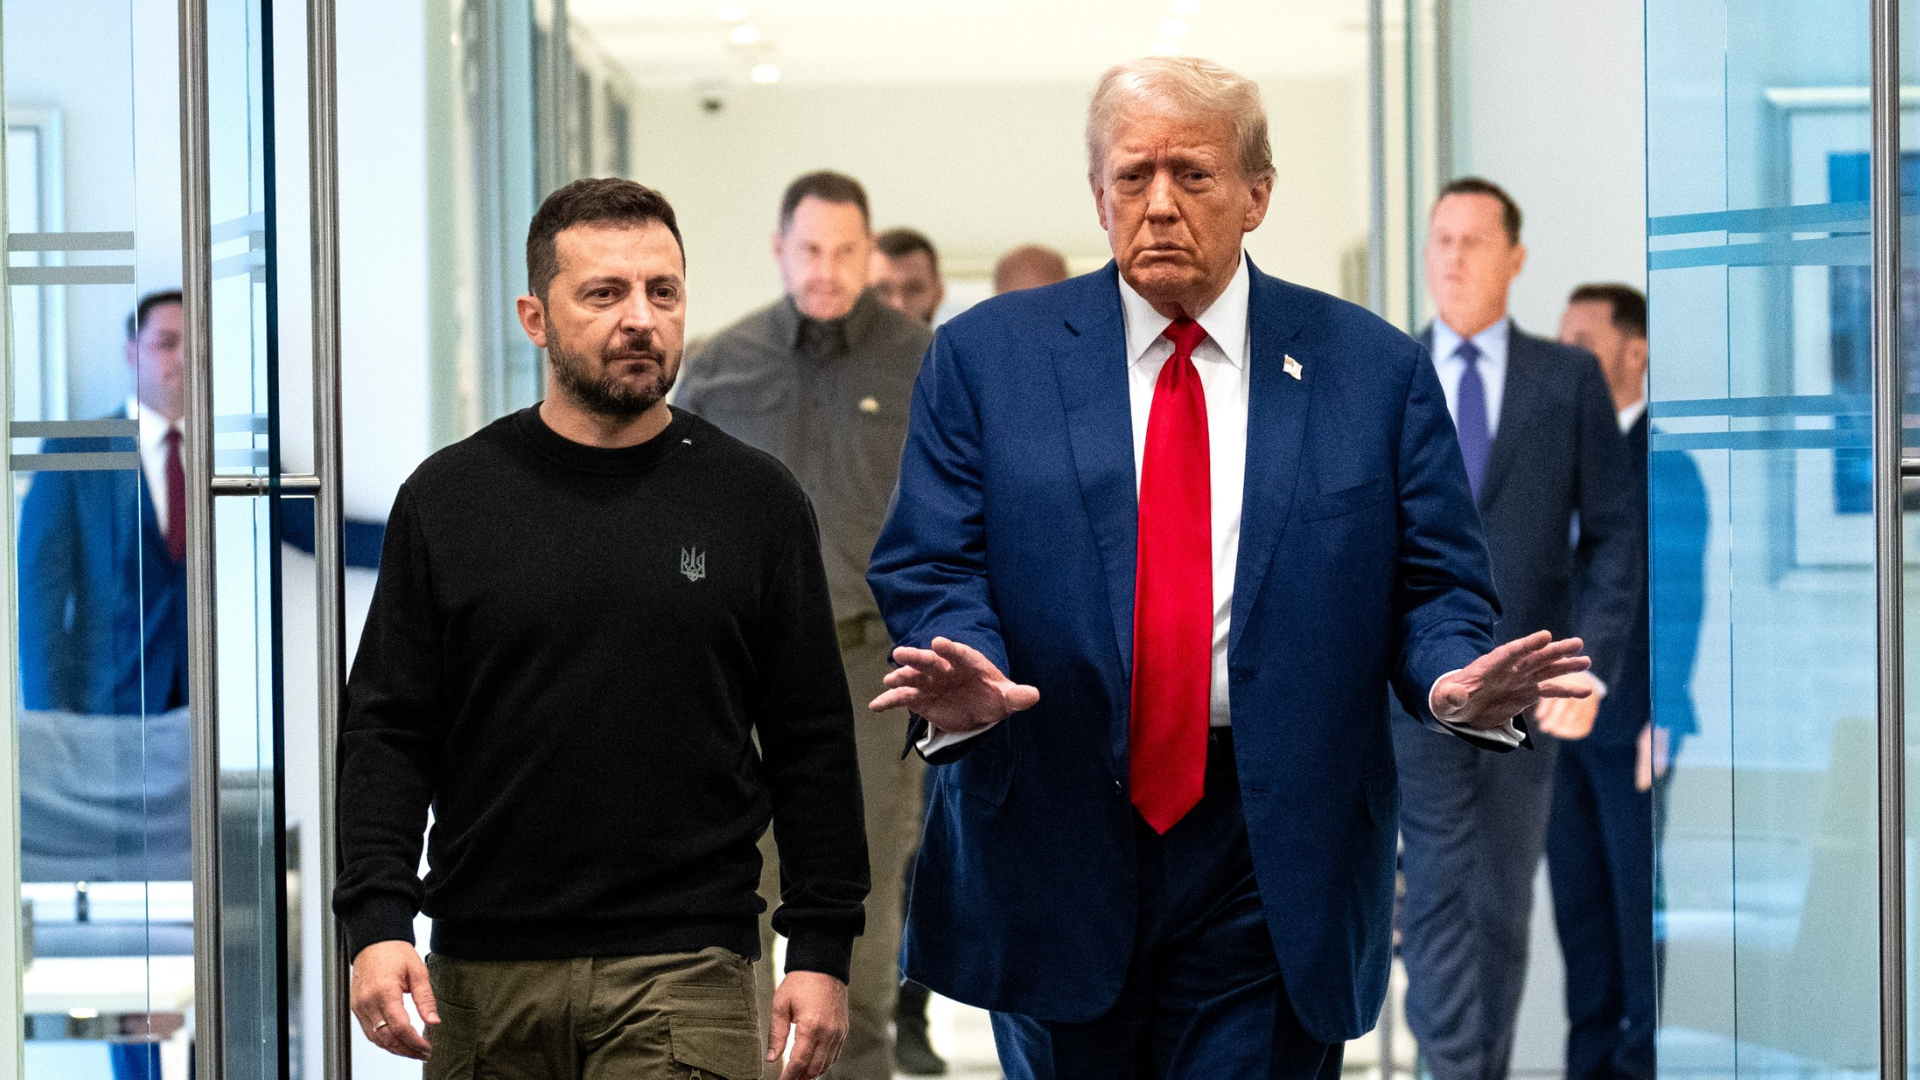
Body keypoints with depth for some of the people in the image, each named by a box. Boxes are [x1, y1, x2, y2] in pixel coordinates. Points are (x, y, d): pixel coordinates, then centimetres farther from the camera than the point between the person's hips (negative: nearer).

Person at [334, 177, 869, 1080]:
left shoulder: (755, 502, 6)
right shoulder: (449, 498, 6)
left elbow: (813, 746, 7)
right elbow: (387, 733, 6)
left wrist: (822, 951, 1)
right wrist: (376, 924, -6)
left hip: (684, 972, -1)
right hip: (482, 975, 1)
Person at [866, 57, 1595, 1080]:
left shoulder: (1375, 369, 6)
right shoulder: (985, 357, 5)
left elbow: (1436, 582, 5)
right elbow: (929, 565, 0)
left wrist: (1454, 679, -18)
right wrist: (961, 673, -22)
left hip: (1274, 869, -1)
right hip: (1053, 840, 1)